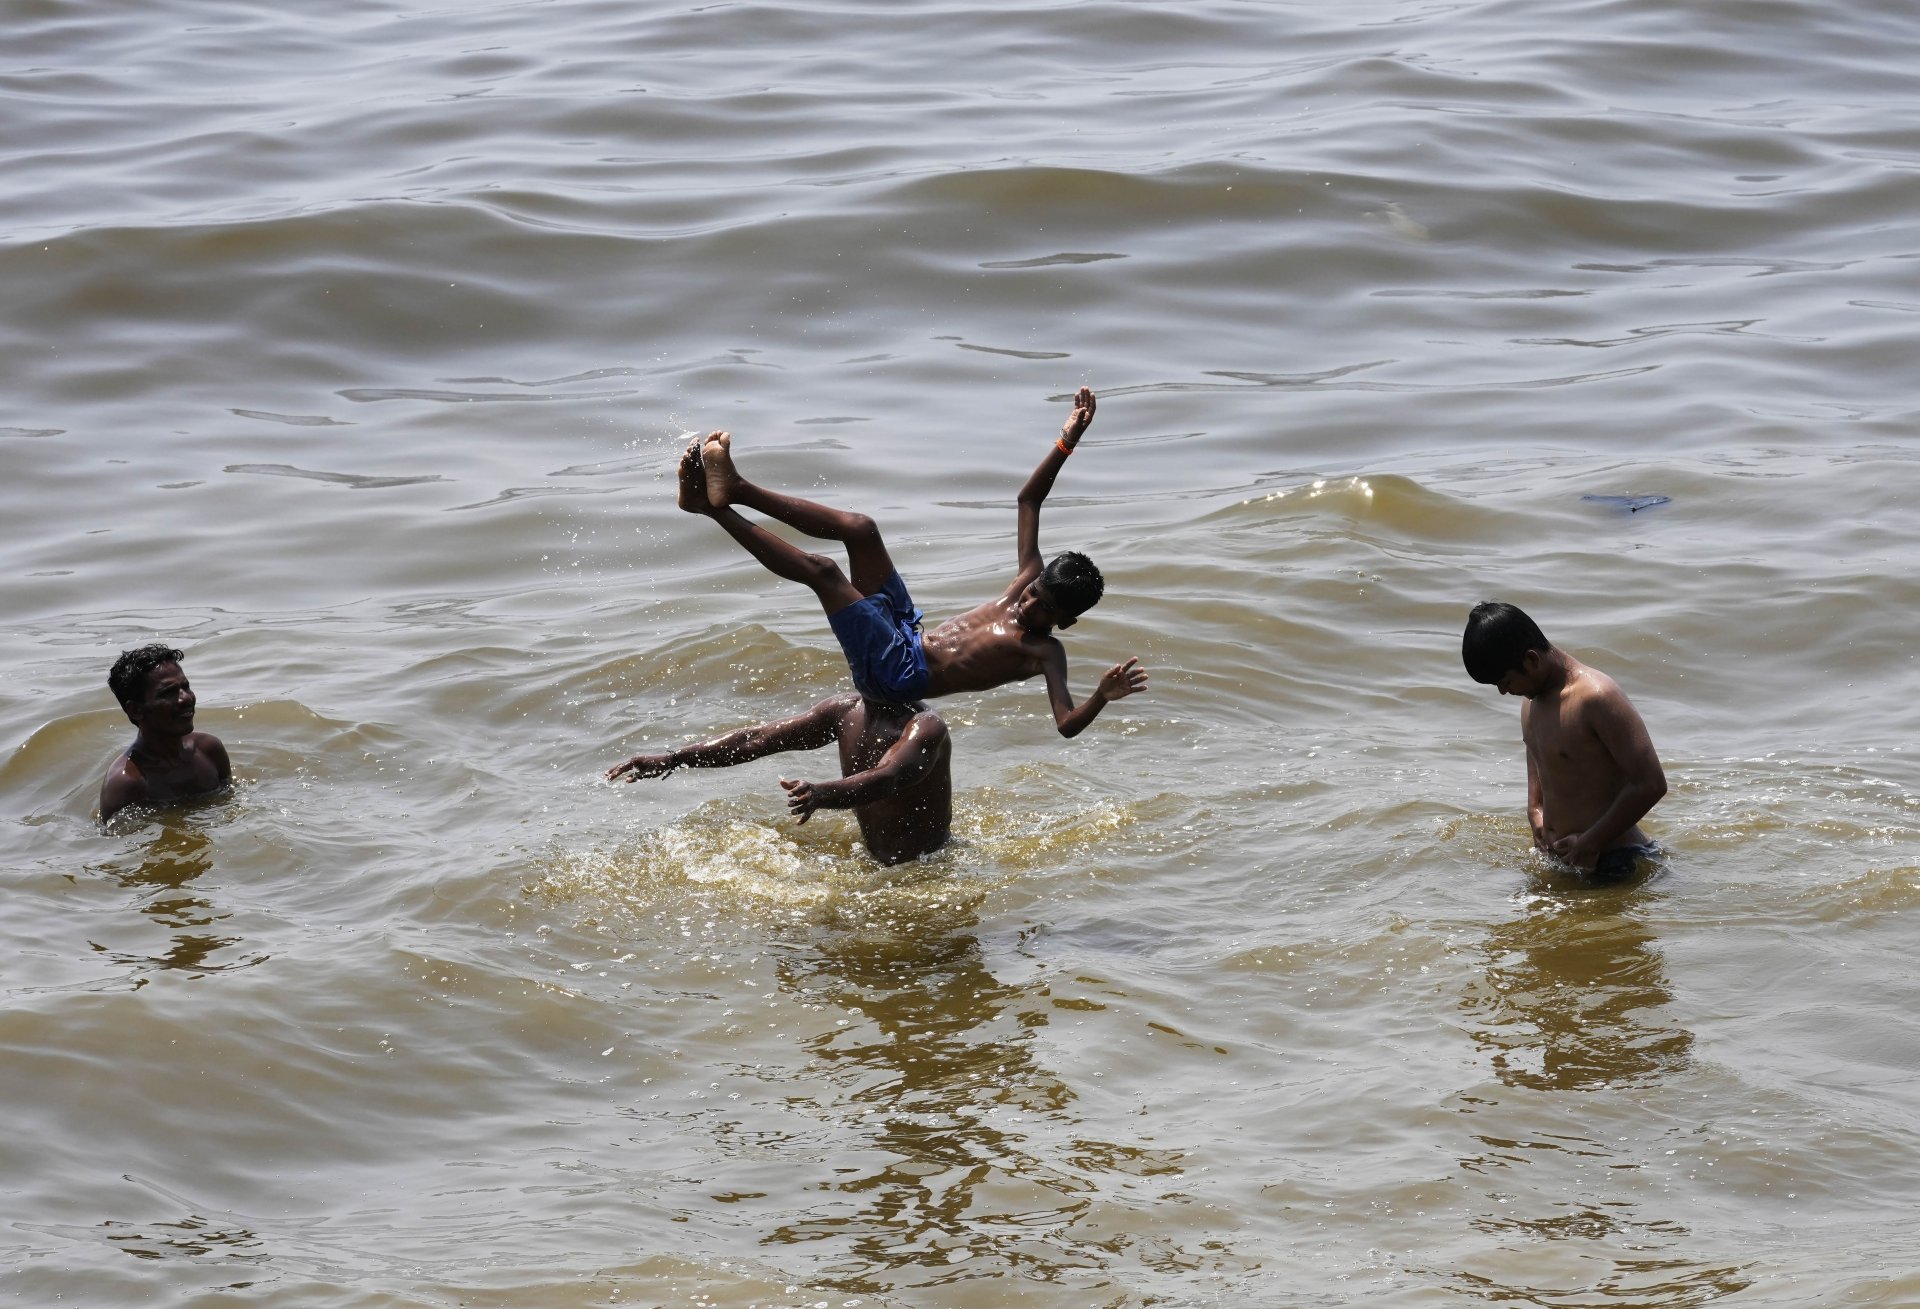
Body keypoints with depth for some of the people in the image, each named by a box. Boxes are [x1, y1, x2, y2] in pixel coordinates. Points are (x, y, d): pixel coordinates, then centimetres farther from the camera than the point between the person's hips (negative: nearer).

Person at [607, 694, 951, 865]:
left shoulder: (924, 728, -22)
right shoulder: (845, 712, 1)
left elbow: (886, 778, -41)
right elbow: (757, 739, 1)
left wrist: (823, 794, -61)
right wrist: (670, 760, -5)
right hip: (871, 858, 9)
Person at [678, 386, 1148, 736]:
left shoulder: (1045, 653, -10)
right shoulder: (1032, 578, 9)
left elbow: (1068, 723, -25)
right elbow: (1029, 500, 12)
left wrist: (1103, 697, -46)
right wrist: (1068, 442, 4)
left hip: (897, 676, -8)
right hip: (905, 637, 8)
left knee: (822, 570, -20)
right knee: (860, 530, -4)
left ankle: (717, 507, -11)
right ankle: (734, 490, -2)